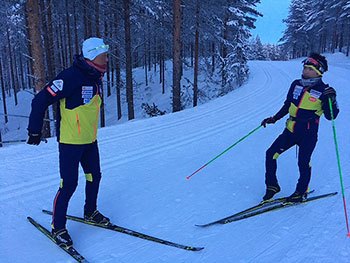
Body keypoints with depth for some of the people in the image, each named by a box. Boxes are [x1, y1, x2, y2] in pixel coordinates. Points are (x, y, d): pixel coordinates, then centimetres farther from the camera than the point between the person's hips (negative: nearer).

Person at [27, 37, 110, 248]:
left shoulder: (96, 78, 8)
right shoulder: (71, 77, -20)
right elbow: (41, 100, -18)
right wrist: (35, 131, -12)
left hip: (90, 140, 8)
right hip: (70, 141, -8)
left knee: (94, 176, 16)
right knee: (69, 184, -3)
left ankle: (90, 212, 38)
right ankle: (58, 227, 15)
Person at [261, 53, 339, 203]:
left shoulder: (323, 91, -7)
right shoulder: (296, 85, 6)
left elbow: (330, 116, -7)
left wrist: (331, 100, -23)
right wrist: (274, 118, 15)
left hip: (308, 134, -5)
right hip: (290, 131, 5)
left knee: (303, 163, -3)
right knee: (271, 154, -2)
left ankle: (301, 192, 22)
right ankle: (272, 186, 15)